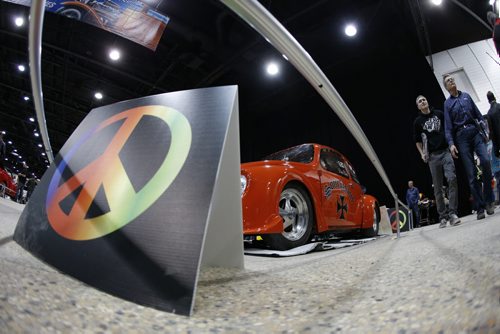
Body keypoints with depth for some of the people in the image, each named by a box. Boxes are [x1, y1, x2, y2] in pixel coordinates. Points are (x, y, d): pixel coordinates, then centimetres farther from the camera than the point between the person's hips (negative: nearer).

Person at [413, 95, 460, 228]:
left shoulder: (439, 114, 11)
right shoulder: (418, 121, 8)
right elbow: (417, 141, 13)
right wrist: (422, 153, 0)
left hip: (446, 151, 0)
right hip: (432, 156, 0)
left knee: (452, 179, -18)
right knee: (438, 187, 1)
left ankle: (452, 213, -14)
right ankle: (443, 216, 9)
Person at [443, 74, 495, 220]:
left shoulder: (466, 96, 17)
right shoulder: (447, 103, 9)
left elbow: (478, 114, 16)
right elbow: (448, 126, 1)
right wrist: (451, 144, -11)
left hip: (475, 132, 2)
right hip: (461, 136, -2)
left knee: (485, 161, -19)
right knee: (471, 173, -4)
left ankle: (488, 200, -4)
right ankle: (480, 208, -1)